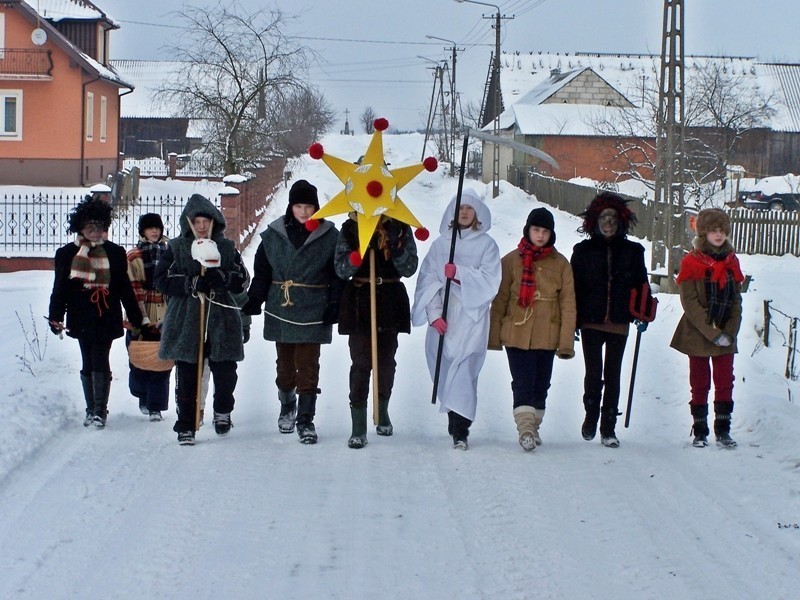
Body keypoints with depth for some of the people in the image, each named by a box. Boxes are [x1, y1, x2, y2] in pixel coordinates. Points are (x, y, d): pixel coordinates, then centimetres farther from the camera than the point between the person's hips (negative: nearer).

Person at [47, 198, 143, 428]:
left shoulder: (114, 253, 5)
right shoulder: (67, 253, 5)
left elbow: (124, 288, 9)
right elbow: (60, 288, 7)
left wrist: (136, 317, 10)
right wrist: (55, 317, -1)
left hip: (107, 317, -2)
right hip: (82, 318, 2)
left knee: (100, 362, -9)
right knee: (88, 364, 8)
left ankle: (100, 411, -7)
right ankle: (91, 409, 17)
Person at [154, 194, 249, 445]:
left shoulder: (227, 248, 9)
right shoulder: (176, 248, 4)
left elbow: (243, 281, 5)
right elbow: (162, 280, -5)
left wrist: (222, 278, -16)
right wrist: (192, 284, -18)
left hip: (221, 320, 1)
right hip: (185, 321, -1)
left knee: (225, 372, 2)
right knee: (186, 377, -2)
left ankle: (223, 411, 30)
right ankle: (185, 426, 6)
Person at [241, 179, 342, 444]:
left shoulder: (328, 236, -2)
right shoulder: (274, 234, 4)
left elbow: (337, 275, 0)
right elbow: (262, 270, 8)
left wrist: (334, 304, -9)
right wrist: (255, 298, -1)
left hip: (312, 312, -3)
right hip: (280, 310, 3)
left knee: (308, 365, -5)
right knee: (285, 363, 14)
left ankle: (305, 419, -1)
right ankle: (287, 407, 35)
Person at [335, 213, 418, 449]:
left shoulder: (400, 228, 2)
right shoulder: (350, 228, 1)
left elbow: (410, 268, -3)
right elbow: (340, 269, -3)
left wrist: (396, 246, -20)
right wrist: (356, 257, -22)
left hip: (391, 302, 2)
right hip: (359, 303, -1)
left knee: (386, 361, 11)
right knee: (361, 362, -7)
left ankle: (383, 412, 34)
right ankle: (358, 428, -7)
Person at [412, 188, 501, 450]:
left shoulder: (486, 245, 6)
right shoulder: (441, 244, 11)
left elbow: (490, 280, -4)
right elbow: (427, 281, 4)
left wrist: (459, 272, -16)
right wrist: (434, 313, -8)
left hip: (472, 317, -3)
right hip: (443, 319, 3)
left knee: (463, 369, -13)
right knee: (443, 367, 1)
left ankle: (460, 430, -14)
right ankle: (455, 420, 13)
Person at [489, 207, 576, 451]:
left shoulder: (561, 264, 5)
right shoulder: (511, 260, 2)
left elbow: (568, 304, 4)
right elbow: (500, 300, 3)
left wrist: (566, 341, -2)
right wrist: (494, 335, 1)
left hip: (547, 337, 2)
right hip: (516, 334, -2)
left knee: (541, 384, 10)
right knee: (523, 382, -11)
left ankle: (534, 426, 23)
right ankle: (525, 427, -16)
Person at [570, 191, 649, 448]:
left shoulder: (633, 251, 6)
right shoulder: (583, 250, 3)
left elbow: (641, 285, 10)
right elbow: (574, 286, 2)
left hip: (619, 324, 1)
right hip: (591, 323, -1)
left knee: (612, 375, 4)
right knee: (593, 373, 0)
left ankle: (608, 427, 9)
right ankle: (591, 417, 21)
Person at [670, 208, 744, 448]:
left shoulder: (731, 262, 6)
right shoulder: (691, 263, -7)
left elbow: (736, 300, 6)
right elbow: (690, 303, -13)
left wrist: (730, 332, -7)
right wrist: (713, 332, -18)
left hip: (726, 336, 3)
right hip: (698, 336, -3)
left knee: (725, 382, 4)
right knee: (699, 384, 5)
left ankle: (723, 430, 12)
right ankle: (700, 432, 12)